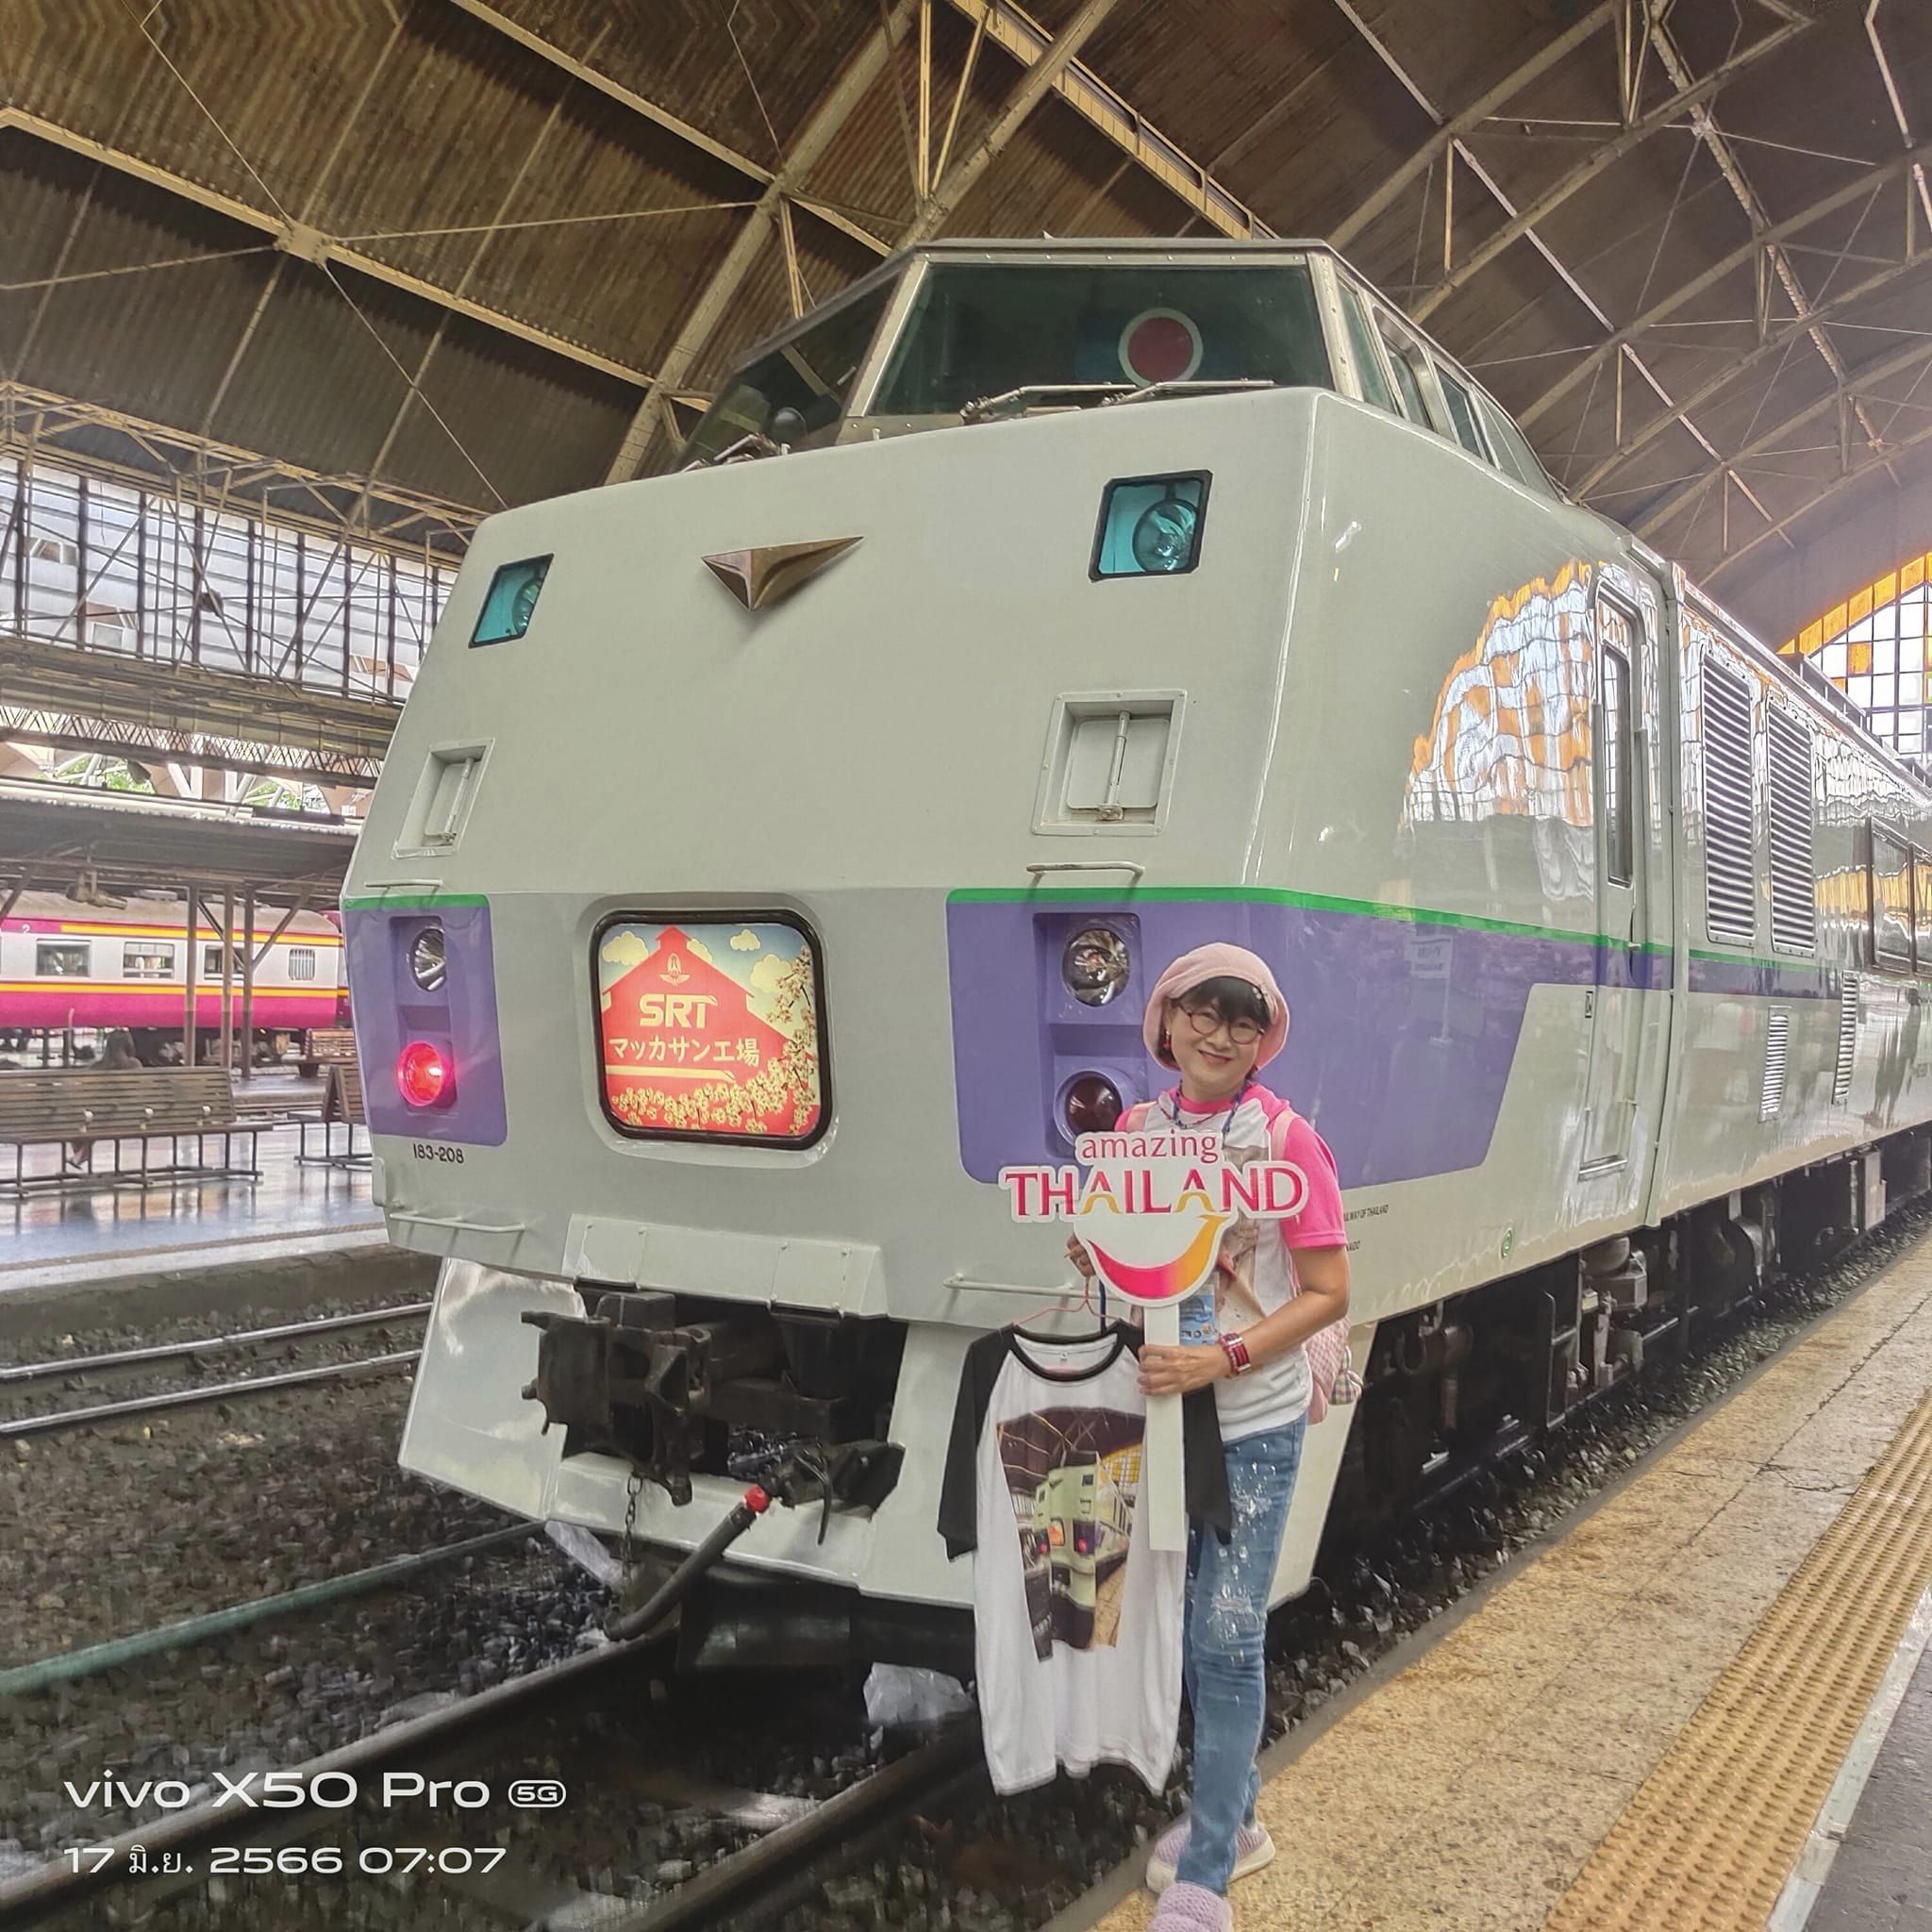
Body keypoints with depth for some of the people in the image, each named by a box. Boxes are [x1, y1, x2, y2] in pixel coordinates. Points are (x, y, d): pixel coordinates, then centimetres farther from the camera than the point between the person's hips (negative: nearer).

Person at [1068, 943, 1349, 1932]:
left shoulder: (1287, 1139, -13)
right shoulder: (1138, 1127, 2)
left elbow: (1328, 1294, -12)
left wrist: (1220, 1359, -23)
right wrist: (1094, 1258, -8)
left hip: (1251, 1424, -5)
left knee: (1227, 1639, 0)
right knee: (1188, 1628, 16)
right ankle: (1232, 1815, 37)